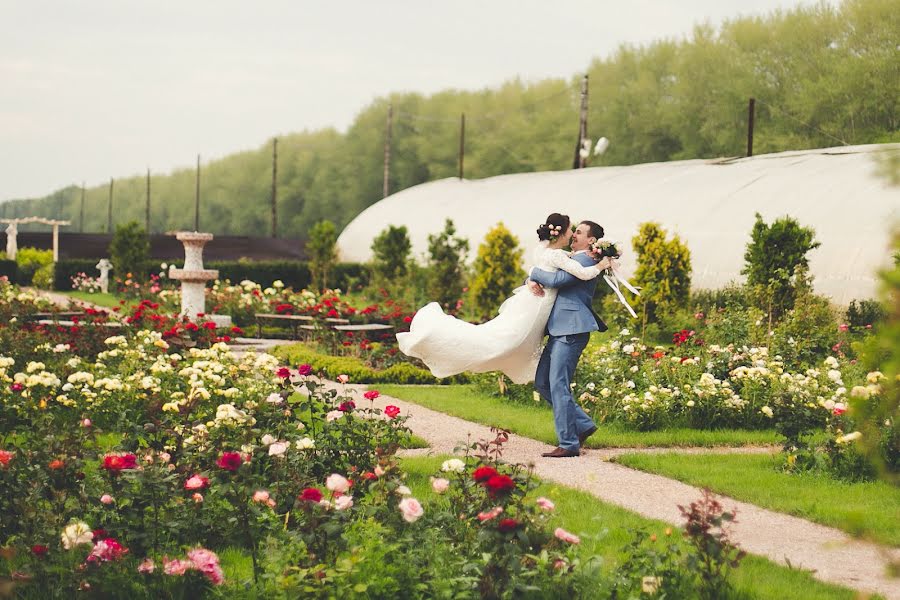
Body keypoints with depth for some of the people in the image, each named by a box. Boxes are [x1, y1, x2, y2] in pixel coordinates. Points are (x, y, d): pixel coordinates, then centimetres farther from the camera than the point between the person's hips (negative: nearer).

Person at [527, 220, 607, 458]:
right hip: (559, 331, 10)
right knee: (542, 383, 11)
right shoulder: (570, 260, 23)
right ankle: (583, 425, 18)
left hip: (571, 331, -10)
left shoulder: (586, 261, -8)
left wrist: (536, 271, -2)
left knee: (558, 385, -11)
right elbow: (539, 275, 24)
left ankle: (568, 444, -6)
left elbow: (555, 280, -20)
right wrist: (532, 280, 1)